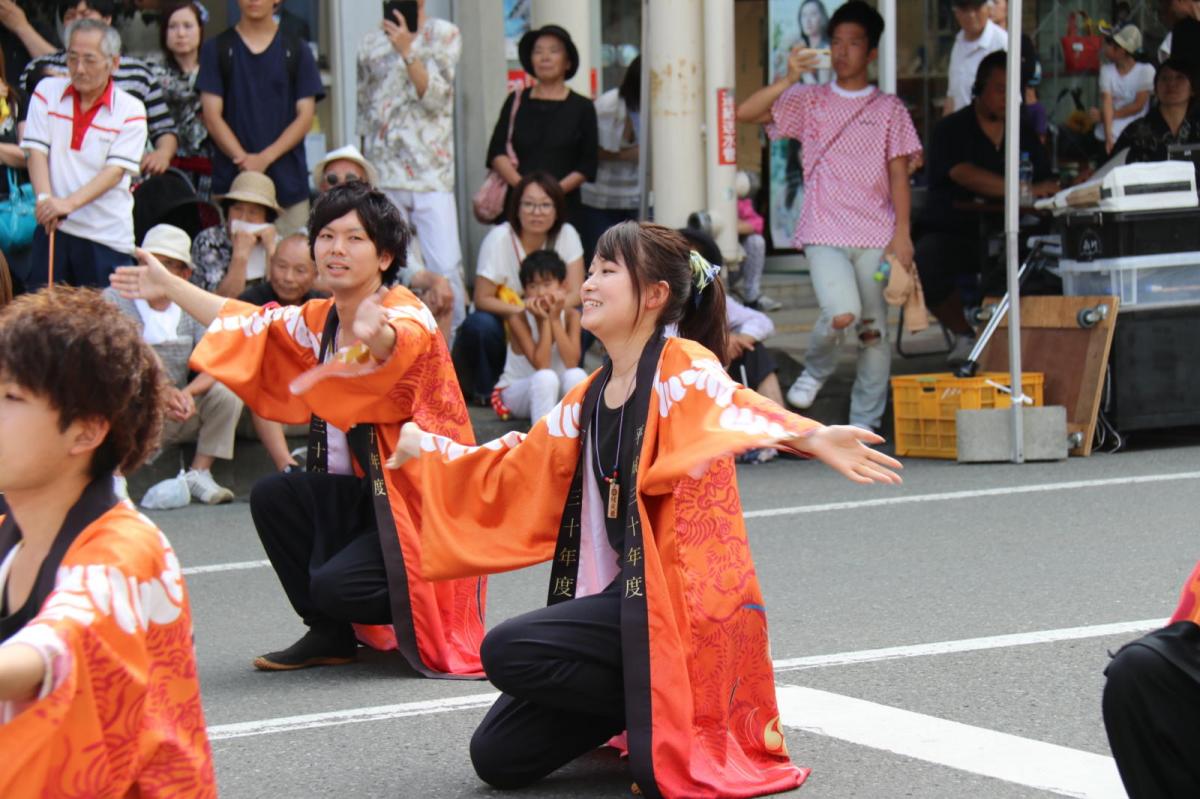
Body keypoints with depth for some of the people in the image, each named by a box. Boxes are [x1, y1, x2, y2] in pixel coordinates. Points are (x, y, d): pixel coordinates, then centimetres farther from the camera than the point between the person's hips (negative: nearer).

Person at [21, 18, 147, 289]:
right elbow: (37, 150, -2)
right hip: (52, 227, 2)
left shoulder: (130, 110, -2)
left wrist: (69, 203, -25)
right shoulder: (47, 92, 6)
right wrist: (45, 199, -20)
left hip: (108, 236, -2)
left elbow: (116, 170, -11)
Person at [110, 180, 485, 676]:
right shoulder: (320, 320, 7)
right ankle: (331, 635, 10)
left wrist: (378, 337, -67)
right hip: (364, 494, 8)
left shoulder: (409, 316, -18)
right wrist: (168, 287, 27)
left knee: (333, 585, -24)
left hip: (424, 500, -8)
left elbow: (401, 343, -43)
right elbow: (249, 325, 22)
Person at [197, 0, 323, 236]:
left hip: (288, 181, 1)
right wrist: (243, 159, -13)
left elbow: (305, 116, 4)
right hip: (232, 179, 0)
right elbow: (212, 117, 2)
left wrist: (265, 158, -11)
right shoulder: (217, 50, 9)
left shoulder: (296, 51, 10)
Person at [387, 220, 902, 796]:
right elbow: (511, 477, 23)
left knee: (507, 652, -24)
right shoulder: (588, 401, 12)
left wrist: (810, 437, -53)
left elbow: (734, 410, -33)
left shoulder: (682, 367, -11)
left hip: (675, 600, -8)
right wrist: (423, 449, 25)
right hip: (621, 598, 8)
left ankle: (668, 713, -6)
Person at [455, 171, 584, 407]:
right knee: (480, 324, -34)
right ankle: (485, 391, -10)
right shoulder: (500, 238, -16)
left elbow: (575, 294, -12)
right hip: (501, 326, -2)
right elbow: (482, 300, -15)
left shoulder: (567, 235, -8)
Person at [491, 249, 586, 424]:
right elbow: (541, 365, -25)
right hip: (515, 392, -3)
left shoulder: (570, 316, -9)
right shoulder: (518, 319, -17)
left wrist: (555, 319, -23)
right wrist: (544, 321, -26)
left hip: (558, 391, 3)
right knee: (545, 378, -37)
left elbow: (572, 362, -22)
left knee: (576, 375, -32)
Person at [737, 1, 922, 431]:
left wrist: (902, 233, -4)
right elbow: (746, 113, -1)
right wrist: (790, 79, -12)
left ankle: (864, 426, 11)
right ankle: (817, 369, 8)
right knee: (842, 312, -23)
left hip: (875, 234, 2)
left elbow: (899, 174, 6)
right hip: (824, 232, -2)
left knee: (875, 331, 0)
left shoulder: (890, 109, 11)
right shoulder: (809, 102, 9)